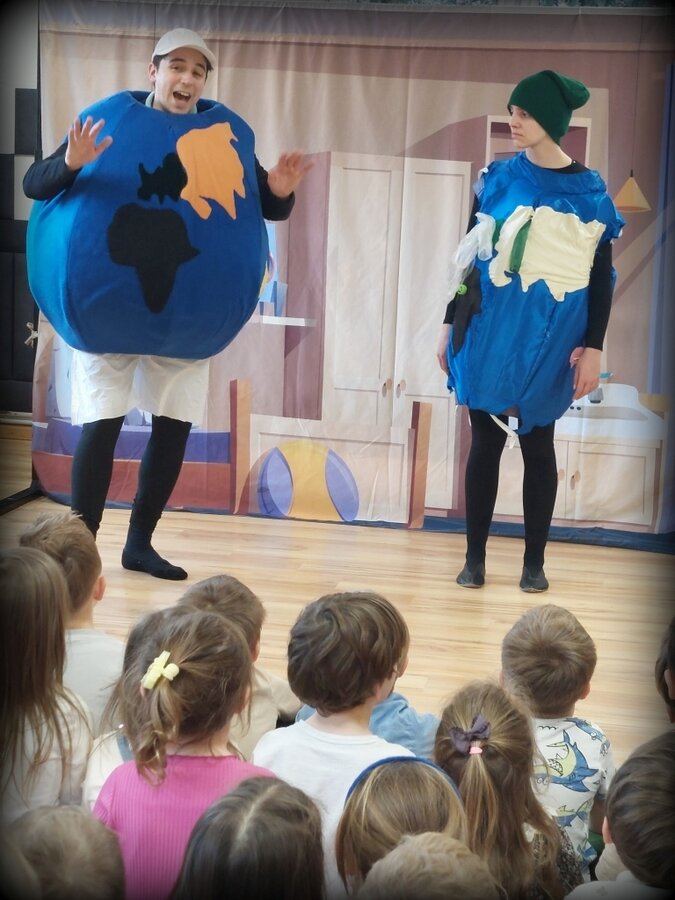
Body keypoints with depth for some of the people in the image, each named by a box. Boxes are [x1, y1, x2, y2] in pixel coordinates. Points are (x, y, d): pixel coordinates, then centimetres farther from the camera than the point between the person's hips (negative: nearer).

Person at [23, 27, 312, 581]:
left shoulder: (227, 134, 2)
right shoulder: (110, 121, -6)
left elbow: (270, 209, 7)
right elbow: (34, 184, -9)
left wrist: (281, 191, -17)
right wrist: (71, 165, -30)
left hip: (186, 311, 4)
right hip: (107, 303, -3)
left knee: (176, 423, 6)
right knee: (102, 425, -5)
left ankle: (140, 543, 20)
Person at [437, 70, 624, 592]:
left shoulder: (589, 191, -3)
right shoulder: (498, 178, 3)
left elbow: (601, 275, -2)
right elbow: (470, 258, 9)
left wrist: (594, 348, -8)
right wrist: (451, 324, 8)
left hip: (548, 338, -2)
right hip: (490, 329, 2)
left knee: (537, 444, 6)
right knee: (486, 442, 5)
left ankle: (535, 561, 16)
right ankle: (475, 556, 14)